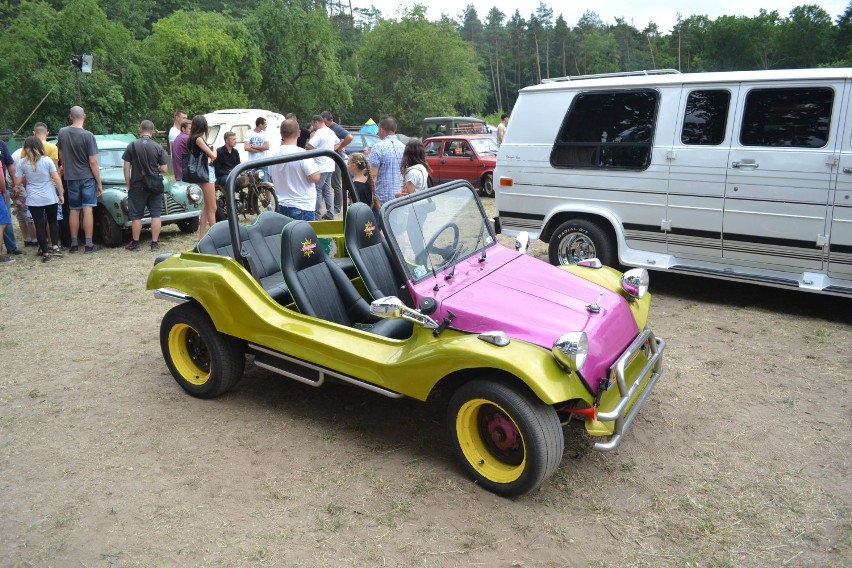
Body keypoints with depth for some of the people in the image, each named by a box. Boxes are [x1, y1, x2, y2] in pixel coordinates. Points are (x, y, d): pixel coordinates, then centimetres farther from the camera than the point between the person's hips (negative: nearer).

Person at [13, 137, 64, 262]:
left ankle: (45, 252, 3)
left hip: (33, 200, 0)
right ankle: (55, 247, 7)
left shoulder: (23, 163, -3)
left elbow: (17, 182, 0)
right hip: (50, 198, 0)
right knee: (53, 221, 18)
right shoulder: (47, 160, -5)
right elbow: (57, 179, -8)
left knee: (39, 225, 4)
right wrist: (61, 194, 1)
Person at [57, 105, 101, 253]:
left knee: (74, 211, 10)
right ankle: (89, 244, -6)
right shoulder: (88, 135, -14)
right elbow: (93, 162, -14)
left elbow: (61, 154, 15)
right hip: (87, 177, -4)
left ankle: (74, 244, 14)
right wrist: (99, 183, -8)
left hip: (71, 177, 4)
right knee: (88, 210, -5)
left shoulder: (62, 132, 1)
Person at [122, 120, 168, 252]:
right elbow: (164, 169, -5)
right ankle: (155, 243, 5)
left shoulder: (132, 146, -5)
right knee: (156, 215, 6)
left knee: (136, 216, 7)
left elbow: (126, 167, -5)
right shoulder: (158, 147, -5)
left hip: (137, 186, 0)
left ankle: (135, 244, 14)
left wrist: (128, 185, 4)